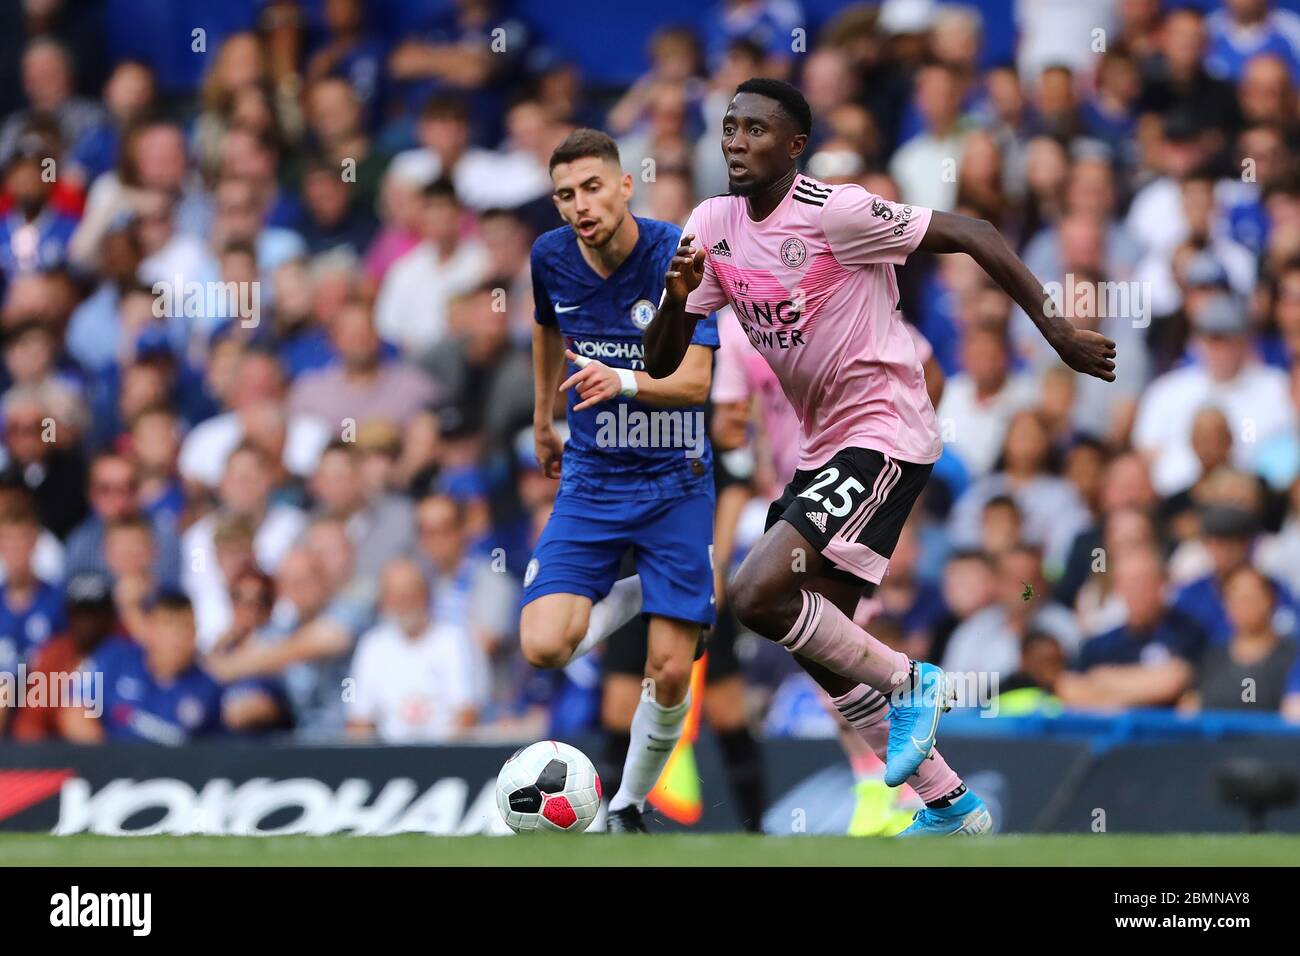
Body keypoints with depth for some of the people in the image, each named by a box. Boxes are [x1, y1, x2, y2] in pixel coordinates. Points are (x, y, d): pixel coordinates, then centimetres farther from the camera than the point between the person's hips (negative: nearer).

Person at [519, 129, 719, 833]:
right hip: (590, 478, 3)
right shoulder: (551, 257, -4)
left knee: (670, 671, -8)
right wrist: (543, 419, 29)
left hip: (674, 478, -3)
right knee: (544, 647, -18)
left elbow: (695, 381, -22)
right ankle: (634, 592, 14)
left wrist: (622, 382, -40)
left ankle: (629, 806, 18)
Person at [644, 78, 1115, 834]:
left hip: (885, 433, -9)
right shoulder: (713, 226, 2)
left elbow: (972, 235, -15)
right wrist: (677, 295, -18)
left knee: (759, 593, -23)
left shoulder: (834, 212, -19)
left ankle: (910, 683, -3)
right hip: (822, 446, 9)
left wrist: (1056, 330, -16)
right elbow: (660, 364, 3)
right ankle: (954, 807, 23)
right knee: (822, 647, 11)